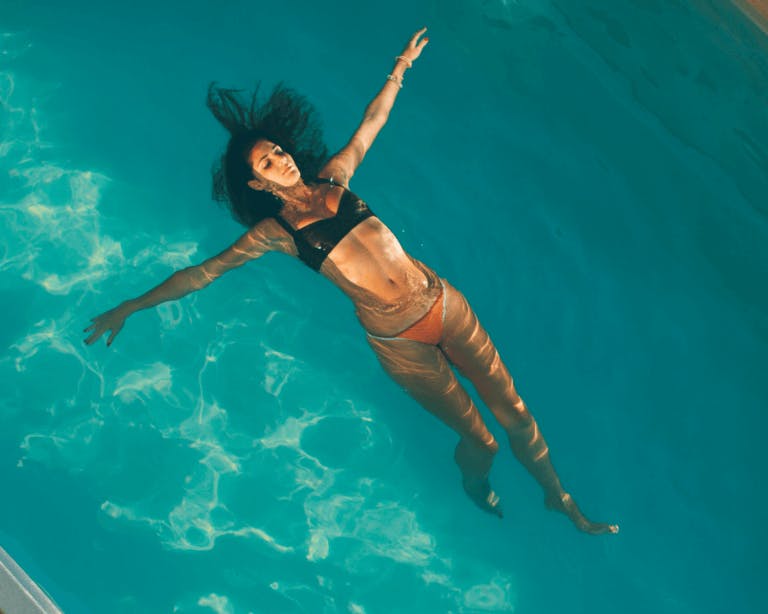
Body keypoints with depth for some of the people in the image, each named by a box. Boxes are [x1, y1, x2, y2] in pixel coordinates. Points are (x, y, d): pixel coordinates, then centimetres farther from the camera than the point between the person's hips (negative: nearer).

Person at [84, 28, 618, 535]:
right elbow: (201, 274, 0)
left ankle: (560, 497, 27)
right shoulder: (274, 232, -3)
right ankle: (474, 476, 38)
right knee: (480, 441, 2)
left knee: (513, 410, 7)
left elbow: (372, 122, 15)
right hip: (400, 343, -3)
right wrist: (129, 308, 1)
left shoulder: (333, 181, 6)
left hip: (444, 303, 3)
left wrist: (400, 69, 13)